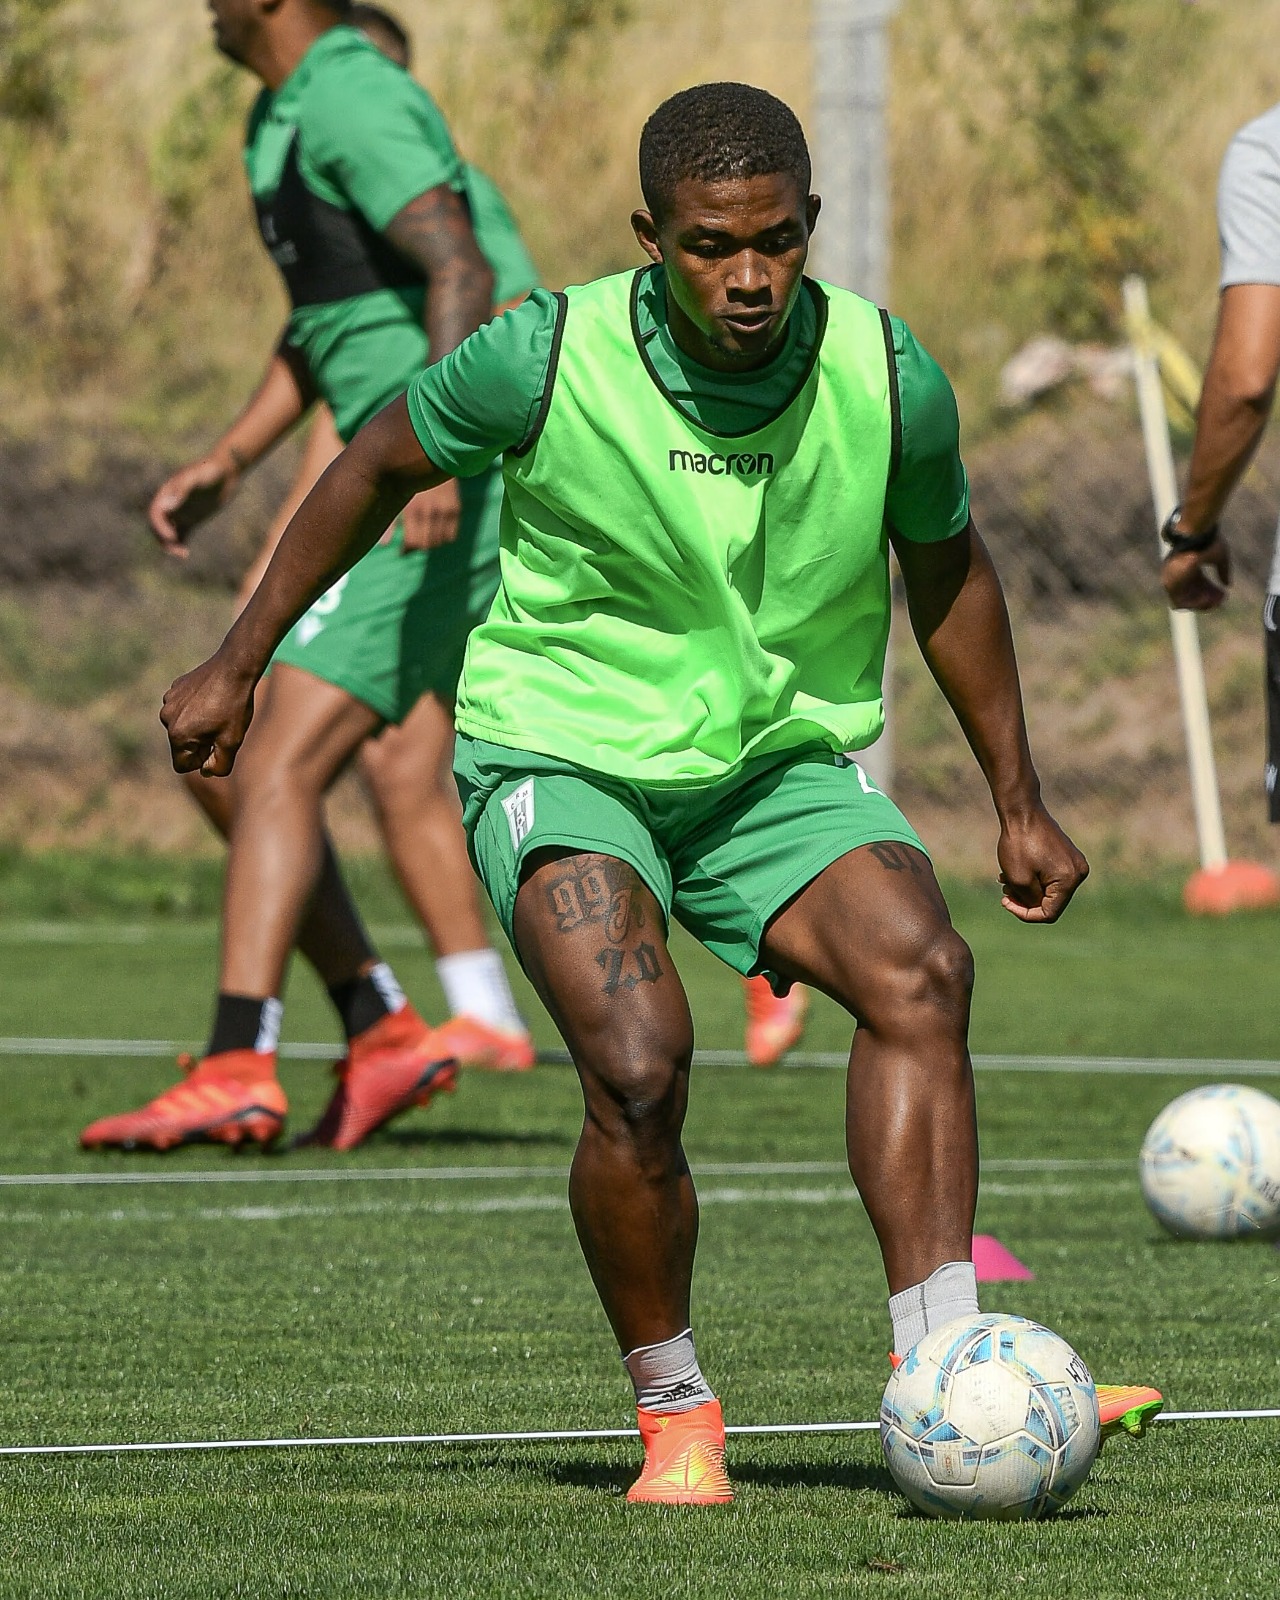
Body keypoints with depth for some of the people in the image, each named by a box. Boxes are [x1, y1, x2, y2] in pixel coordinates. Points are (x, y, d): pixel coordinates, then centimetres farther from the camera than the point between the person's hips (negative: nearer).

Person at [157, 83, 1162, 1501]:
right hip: (561, 756, -3)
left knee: (919, 973, -26)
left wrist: (1017, 801, 15)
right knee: (638, 1064, -26)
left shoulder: (888, 380, -10)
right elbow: (377, 465, 3)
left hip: (783, 760, 3)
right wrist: (238, 663, 8)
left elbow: (947, 570, 10)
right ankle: (675, 1422, -5)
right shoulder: (548, 358, -17)